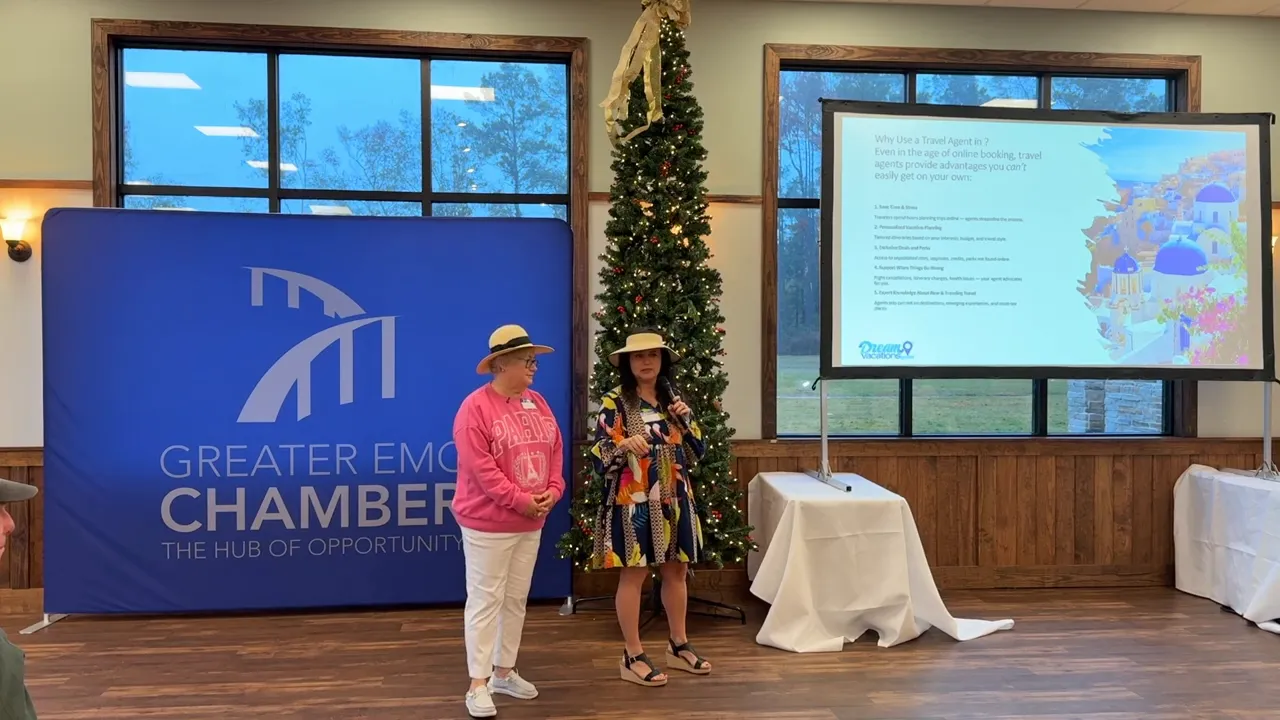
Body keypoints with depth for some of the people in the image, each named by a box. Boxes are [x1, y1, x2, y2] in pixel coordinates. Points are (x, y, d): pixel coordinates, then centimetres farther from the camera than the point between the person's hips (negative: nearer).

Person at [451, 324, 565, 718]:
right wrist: (520, 500, -20)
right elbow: (480, 467, -20)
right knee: (486, 601, 0)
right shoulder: (476, 407, -14)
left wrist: (552, 491, -6)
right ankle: (478, 684, 11)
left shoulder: (538, 404, 9)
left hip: (531, 523, 7)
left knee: (516, 599, 15)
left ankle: (504, 671, 29)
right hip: (488, 523, -7)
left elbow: (555, 450, 10)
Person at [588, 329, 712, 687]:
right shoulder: (614, 402, -7)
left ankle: (678, 645, 29)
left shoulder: (674, 399, 9)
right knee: (633, 575, 1)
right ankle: (633, 656, 13)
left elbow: (696, 452, 9)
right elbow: (598, 458, -11)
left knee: (676, 571, 13)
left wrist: (685, 421, -6)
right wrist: (624, 444, -30)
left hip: (674, 500, 6)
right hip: (632, 502, -5)